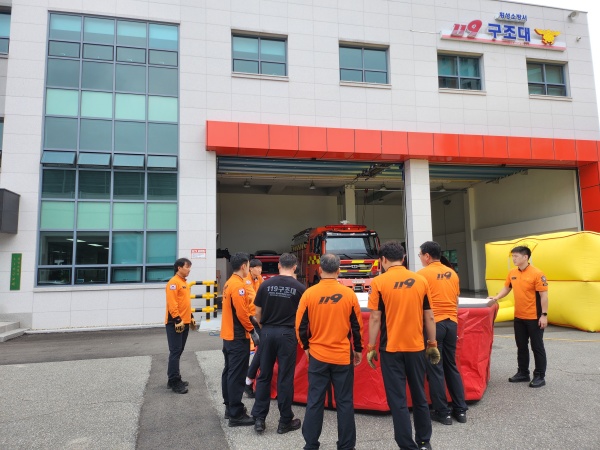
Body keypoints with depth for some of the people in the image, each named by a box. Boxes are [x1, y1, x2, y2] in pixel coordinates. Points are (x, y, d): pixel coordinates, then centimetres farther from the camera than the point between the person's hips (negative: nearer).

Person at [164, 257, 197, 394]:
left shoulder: (184, 282, 16)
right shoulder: (173, 282, -13)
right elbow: (172, 304, -20)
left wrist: (191, 317, 20)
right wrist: (177, 320, -23)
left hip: (184, 322, 9)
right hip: (175, 323, -9)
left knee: (179, 351, 13)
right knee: (175, 352, -6)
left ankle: (174, 379, 21)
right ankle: (174, 382, -1)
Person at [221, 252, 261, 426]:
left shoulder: (229, 283, 12)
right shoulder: (239, 285, -19)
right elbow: (241, 313, -23)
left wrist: (250, 318, 15)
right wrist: (252, 331, -14)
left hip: (228, 335, 10)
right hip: (238, 337, -10)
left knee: (229, 372, 16)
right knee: (237, 375, -4)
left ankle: (230, 407, 27)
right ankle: (236, 415, 3)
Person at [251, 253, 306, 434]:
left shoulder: (266, 284, -1)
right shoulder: (299, 287, -7)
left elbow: (257, 313, 3)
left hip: (267, 332, 2)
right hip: (287, 333, -2)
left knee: (264, 375, 13)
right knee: (285, 378, 7)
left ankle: (259, 418, 18)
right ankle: (285, 421, 17)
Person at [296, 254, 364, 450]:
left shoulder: (309, 293, -8)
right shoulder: (349, 294, -7)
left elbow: (300, 325, -2)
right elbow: (357, 325, 1)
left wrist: (306, 346, 14)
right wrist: (358, 350, 14)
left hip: (317, 356, 0)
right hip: (343, 356, 0)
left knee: (315, 401, 10)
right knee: (344, 402, 10)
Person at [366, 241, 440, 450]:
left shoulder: (379, 282, -10)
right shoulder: (421, 280, 0)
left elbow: (375, 318, -10)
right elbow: (429, 317, 4)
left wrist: (371, 348, -1)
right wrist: (432, 344, 14)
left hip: (391, 348, -4)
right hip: (416, 347, 4)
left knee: (398, 400, 6)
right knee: (419, 396, 19)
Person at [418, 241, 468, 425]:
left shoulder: (423, 274, -8)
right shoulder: (452, 273, 10)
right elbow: (456, 301, 16)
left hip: (433, 324, -6)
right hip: (451, 323, 6)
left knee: (435, 369, 4)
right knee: (451, 366, 16)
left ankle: (442, 412, 10)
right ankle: (460, 409, 21)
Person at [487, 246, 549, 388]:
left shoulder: (537, 273, -16)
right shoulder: (512, 273, 3)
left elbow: (544, 295, -15)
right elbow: (507, 288, 15)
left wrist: (544, 315, -17)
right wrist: (496, 298, 0)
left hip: (534, 317, -6)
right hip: (519, 317, 7)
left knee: (537, 347, 5)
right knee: (521, 346, 15)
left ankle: (540, 376, 16)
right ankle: (523, 373, 28)